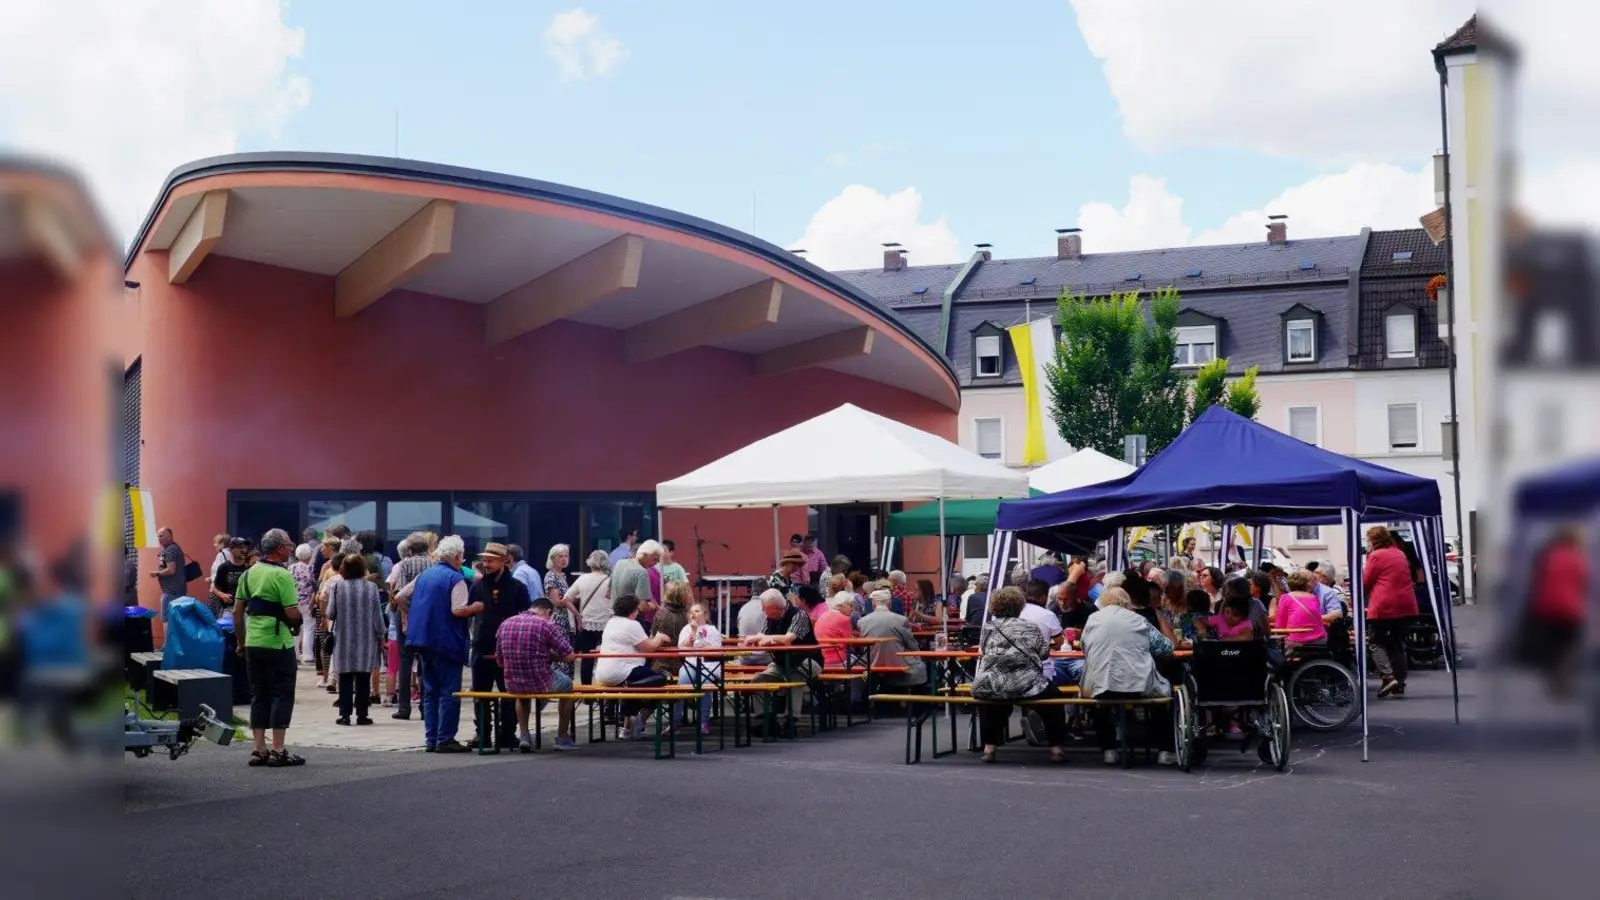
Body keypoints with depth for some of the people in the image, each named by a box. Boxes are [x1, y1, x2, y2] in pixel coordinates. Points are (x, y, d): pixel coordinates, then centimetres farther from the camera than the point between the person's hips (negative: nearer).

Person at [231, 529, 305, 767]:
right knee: (282, 695, 0)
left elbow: (237, 611, 11)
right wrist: (298, 615, 5)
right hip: (278, 644, -7)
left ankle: (259, 749, 11)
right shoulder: (282, 575, -13)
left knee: (259, 695, 11)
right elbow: (292, 614, -18)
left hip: (253, 644, 7)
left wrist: (241, 642, 19)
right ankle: (278, 750, -1)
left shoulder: (249, 573, 9)